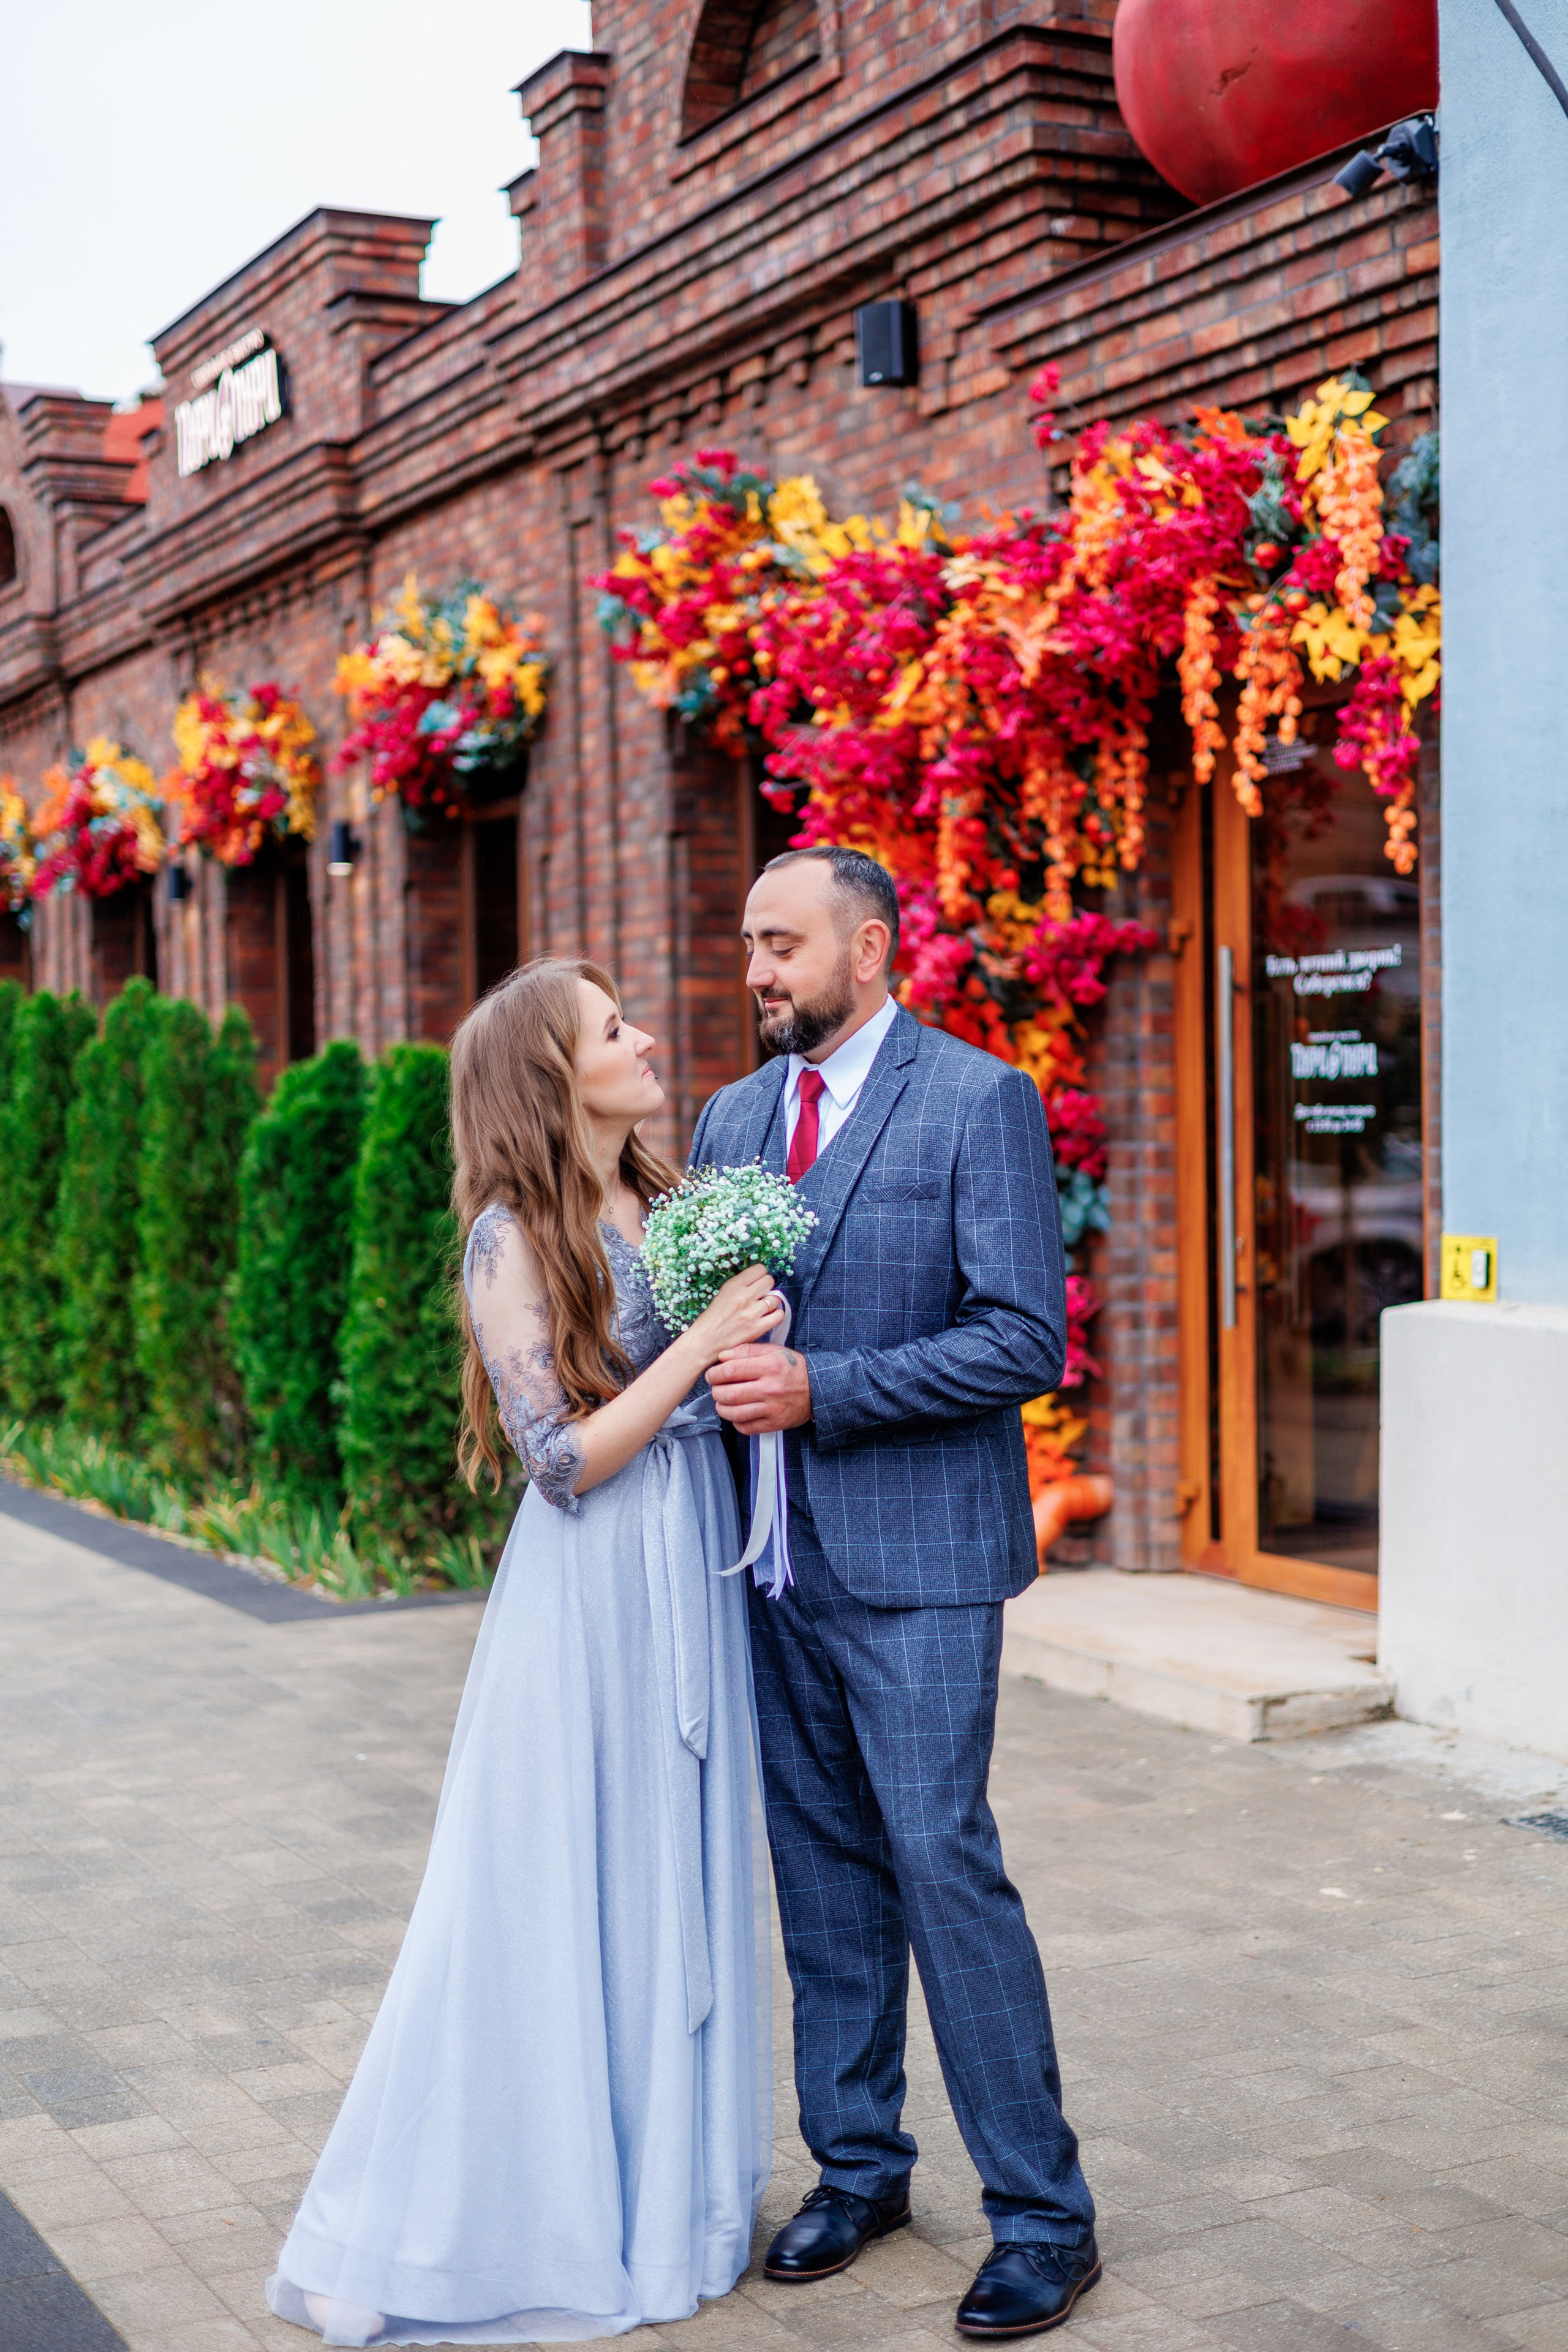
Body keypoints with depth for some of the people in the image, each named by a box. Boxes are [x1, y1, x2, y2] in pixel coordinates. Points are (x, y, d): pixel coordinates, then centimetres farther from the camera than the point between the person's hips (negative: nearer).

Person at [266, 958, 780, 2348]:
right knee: (564, 1900, 3)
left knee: (677, 1888, 15)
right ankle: (532, 2214, 19)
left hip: (692, 1581, 7)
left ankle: (669, 2177, 30)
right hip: (594, 1598, -7)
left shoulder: (660, 1207, 9)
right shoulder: (516, 1238, -12)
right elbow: (566, 1460, -16)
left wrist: (756, 1333, 0)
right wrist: (700, 1343, -17)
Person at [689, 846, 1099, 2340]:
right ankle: (857, 2164, 28)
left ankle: (1042, 2217, 8)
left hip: (917, 1555, -6)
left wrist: (820, 1388, -19)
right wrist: (708, 1359, -1)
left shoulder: (981, 1102, -8)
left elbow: (1025, 1340, -14)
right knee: (822, 1868, 13)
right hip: (779, 1552, 6)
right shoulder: (731, 1118, 12)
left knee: (944, 1864, -6)